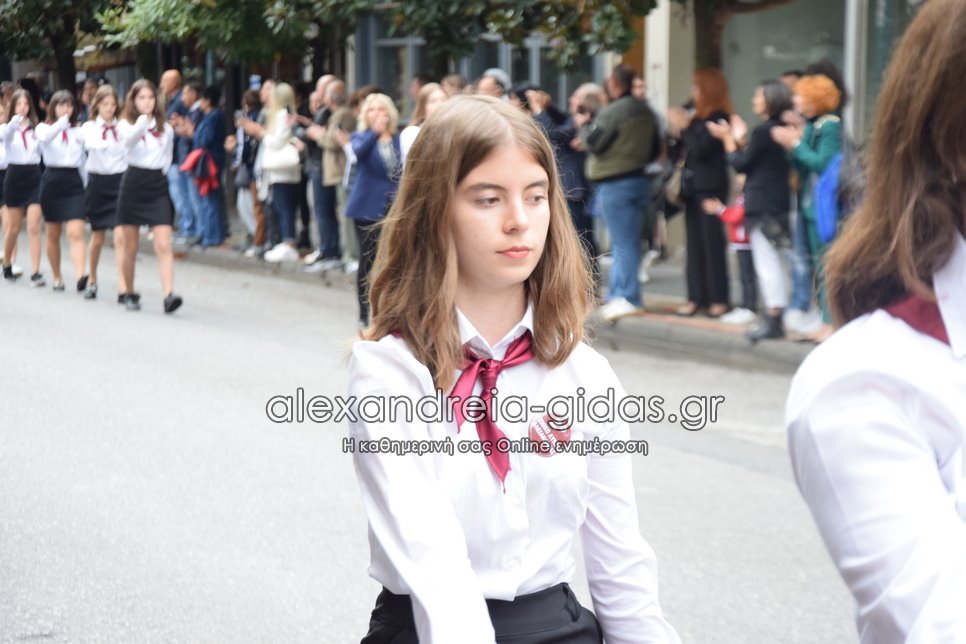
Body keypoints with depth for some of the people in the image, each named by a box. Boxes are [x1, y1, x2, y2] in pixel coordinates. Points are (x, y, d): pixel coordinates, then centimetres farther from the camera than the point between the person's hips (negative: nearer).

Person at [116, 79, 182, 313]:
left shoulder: (166, 129, 7)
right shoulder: (126, 125, -3)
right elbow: (130, 138, -28)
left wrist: (158, 175, 8)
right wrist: (143, 122, -44)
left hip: (158, 186, 2)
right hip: (133, 186, -2)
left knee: (163, 245, -11)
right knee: (130, 246, 7)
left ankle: (169, 295, -20)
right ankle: (129, 293, 23)